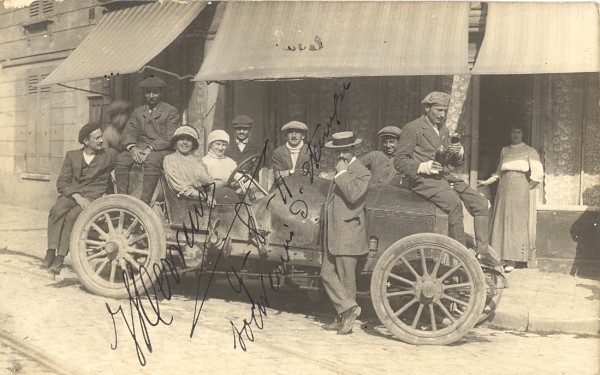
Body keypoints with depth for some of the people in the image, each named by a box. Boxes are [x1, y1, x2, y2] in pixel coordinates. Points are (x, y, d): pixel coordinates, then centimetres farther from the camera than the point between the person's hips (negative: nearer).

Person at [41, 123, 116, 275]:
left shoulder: (109, 155, 13)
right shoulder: (72, 156, 14)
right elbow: (61, 182, 6)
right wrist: (76, 195, -11)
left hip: (93, 196, -2)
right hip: (70, 194, 2)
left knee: (72, 215, -32)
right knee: (57, 211, -32)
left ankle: (60, 258, -33)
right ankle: (51, 252, -34)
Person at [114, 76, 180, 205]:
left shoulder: (171, 111, 7)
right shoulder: (137, 111, 22)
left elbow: (169, 138, -5)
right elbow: (128, 132, 10)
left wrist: (151, 148, -18)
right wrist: (132, 147, -12)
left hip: (161, 149, -4)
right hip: (140, 148, 5)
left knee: (152, 162, -38)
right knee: (120, 159, -25)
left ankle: (144, 203, -40)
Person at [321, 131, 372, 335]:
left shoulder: (362, 172, -8)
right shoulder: (339, 170, 17)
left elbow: (353, 196, -25)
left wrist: (342, 173, -20)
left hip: (348, 232, -8)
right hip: (332, 234, 9)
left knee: (346, 278, -1)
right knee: (327, 273, 8)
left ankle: (346, 318, 9)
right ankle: (348, 308, 14)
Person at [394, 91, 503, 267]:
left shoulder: (444, 130, 19)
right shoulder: (412, 128, -4)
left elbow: (452, 162, 21)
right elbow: (399, 160, -8)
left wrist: (458, 153, -2)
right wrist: (423, 167, -22)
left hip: (443, 176, 8)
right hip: (423, 180, -8)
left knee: (480, 202, -5)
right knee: (455, 203, -31)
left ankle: (483, 250, -1)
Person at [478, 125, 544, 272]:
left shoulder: (529, 151, 5)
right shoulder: (504, 151, 17)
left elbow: (538, 173, -1)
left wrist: (528, 187, 3)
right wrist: (487, 182, 19)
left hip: (519, 189, -4)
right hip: (504, 188, 4)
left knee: (516, 221, -5)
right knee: (501, 221, 0)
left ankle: (511, 261, -5)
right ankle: (501, 258, 3)